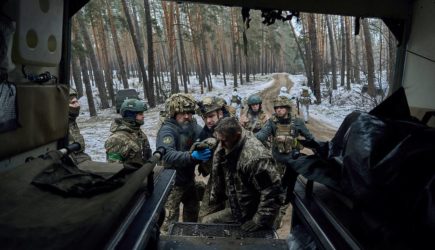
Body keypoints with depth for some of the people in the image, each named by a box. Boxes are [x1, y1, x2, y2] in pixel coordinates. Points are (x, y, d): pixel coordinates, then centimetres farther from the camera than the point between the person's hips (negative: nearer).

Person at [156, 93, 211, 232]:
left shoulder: (193, 126, -2)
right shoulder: (167, 130, -24)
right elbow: (168, 155, -39)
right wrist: (192, 156, -51)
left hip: (189, 179, 7)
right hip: (172, 181, -7)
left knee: (192, 211, 25)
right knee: (170, 218, 0)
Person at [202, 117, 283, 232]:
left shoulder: (255, 156, -33)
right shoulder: (224, 147, -5)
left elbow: (272, 192, -31)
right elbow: (218, 176, 11)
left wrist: (259, 222, -23)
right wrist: (214, 199, 18)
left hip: (253, 215, -8)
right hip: (236, 211, 8)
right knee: (206, 222, 11)